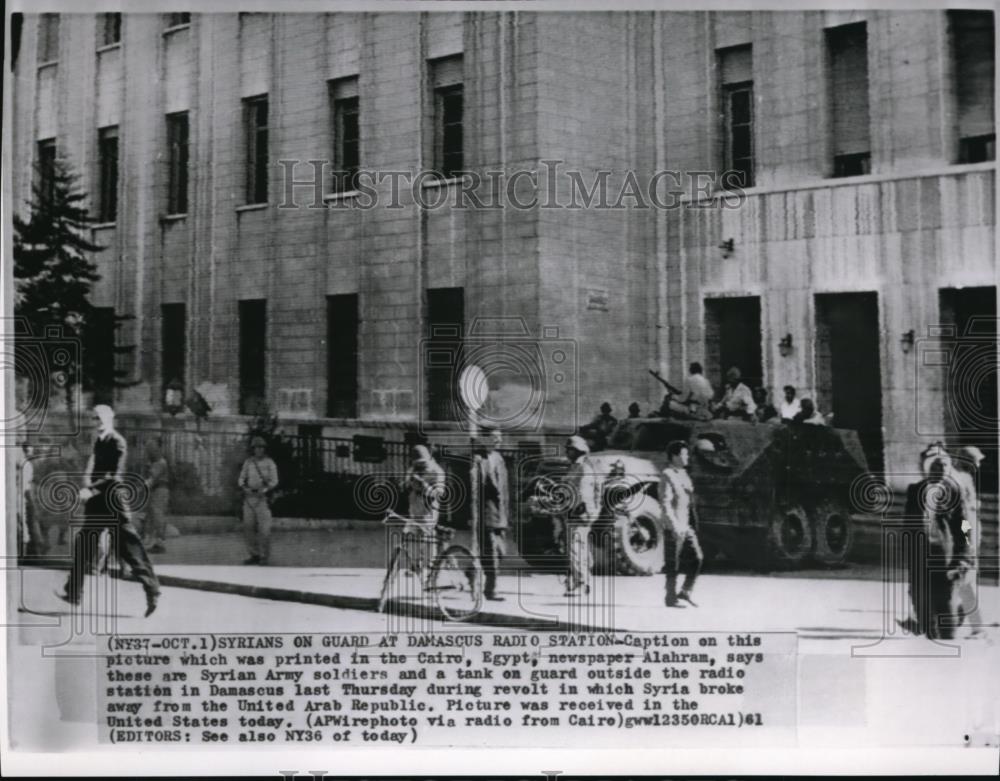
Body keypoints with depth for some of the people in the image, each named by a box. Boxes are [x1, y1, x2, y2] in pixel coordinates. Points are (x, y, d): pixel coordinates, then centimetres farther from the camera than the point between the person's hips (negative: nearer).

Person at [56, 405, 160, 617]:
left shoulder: (117, 442, -11)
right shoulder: (99, 442, 13)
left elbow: (115, 475, -18)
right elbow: (92, 465, 8)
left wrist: (92, 489, -22)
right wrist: (87, 486, -9)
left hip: (112, 501, -8)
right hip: (97, 503, 9)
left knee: (129, 546, -6)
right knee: (83, 543, 10)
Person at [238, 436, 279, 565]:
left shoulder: (270, 463, -2)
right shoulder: (248, 462, 9)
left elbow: (274, 481, -5)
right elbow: (241, 479, 8)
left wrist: (264, 490, -22)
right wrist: (245, 488, -13)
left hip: (263, 499, -4)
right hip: (249, 498, 4)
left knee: (264, 529, -7)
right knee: (248, 528, 3)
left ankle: (264, 557, 1)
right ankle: (255, 555, 13)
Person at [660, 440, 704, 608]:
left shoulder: (684, 474, 15)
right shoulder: (667, 476, -11)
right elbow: (665, 504, -17)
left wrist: (693, 523, 18)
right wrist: (675, 526, -23)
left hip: (687, 526, 8)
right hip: (674, 527, -8)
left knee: (697, 558, 3)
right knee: (673, 564, -1)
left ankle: (685, 592, 16)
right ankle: (670, 598, 9)